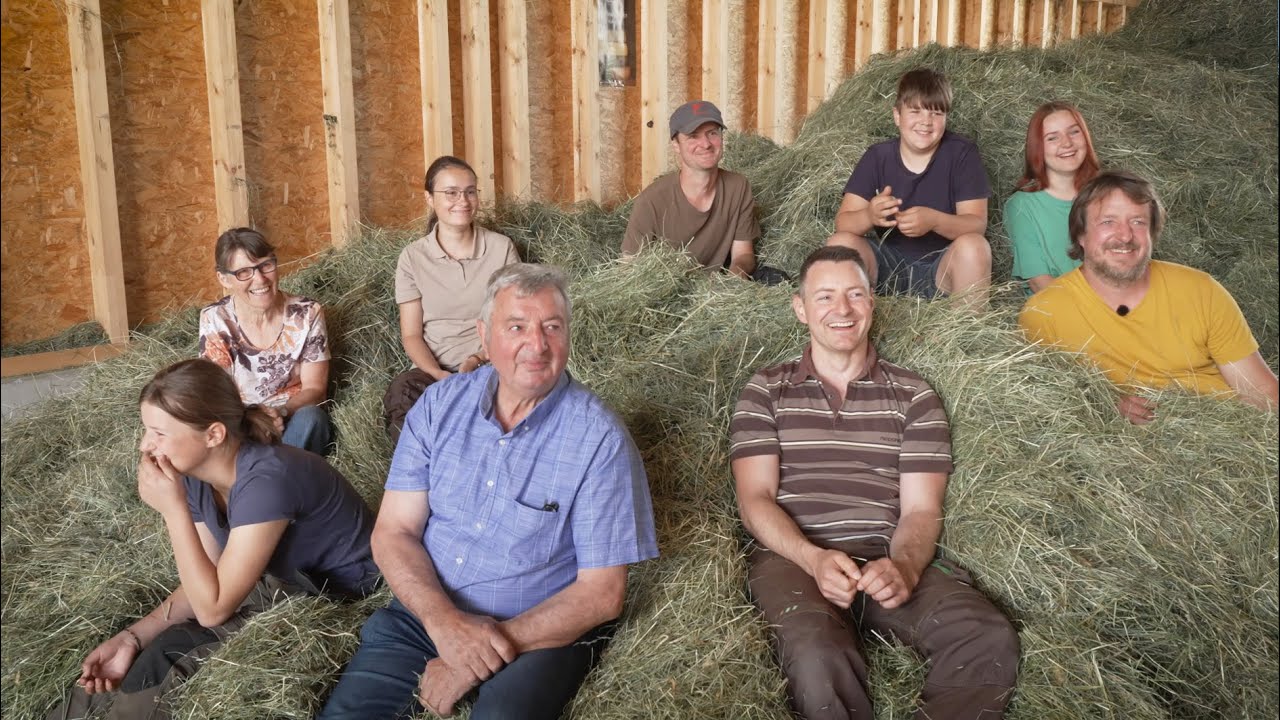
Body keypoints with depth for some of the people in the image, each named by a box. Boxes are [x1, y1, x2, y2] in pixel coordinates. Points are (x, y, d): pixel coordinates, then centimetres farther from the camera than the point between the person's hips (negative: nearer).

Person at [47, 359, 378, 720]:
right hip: (279, 582, 7)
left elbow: (212, 607, -26)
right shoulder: (195, 475, -5)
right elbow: (206, 581, 2)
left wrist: (172, 508, -28)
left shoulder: (266, 480, -31)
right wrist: (133, 636, -11)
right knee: (166, 650, -10)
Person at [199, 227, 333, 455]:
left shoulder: (307, 314, -8)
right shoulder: (215, 320, -7)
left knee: (309, 416, -33)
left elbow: (315, 388, -7)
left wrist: (281, 412, -29)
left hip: (296, 423, 0)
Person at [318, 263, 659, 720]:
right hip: (426, 613, 4)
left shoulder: (599, 438, -13)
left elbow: (602, 592, -12)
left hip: (542, 630, -3)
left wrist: (500, 643, -20)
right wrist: (444, 619, -21)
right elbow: (393, 532, -3)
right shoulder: (439, 405, -2)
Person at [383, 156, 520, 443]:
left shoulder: (501, 247, 4)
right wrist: (438, 375, -15)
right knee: (401, 392, -35)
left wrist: (477, 361, -12)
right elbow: (411, 334, 3)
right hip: (433, 369, 0)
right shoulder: (413, 257, 5)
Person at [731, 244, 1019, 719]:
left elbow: (920, 509, 7)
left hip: (889, 559, 2)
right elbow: (755, 499, 2)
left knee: (990, 639, -26)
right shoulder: (765, 391, 13)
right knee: (819, 657, -36)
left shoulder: (914, 396, 15)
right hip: (791, 557, -2)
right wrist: (814, 557, -18)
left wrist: (903, 565, -18)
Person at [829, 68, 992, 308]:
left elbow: (977, 224, -12)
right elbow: (842, 222, -8)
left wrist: (933, 220, -33)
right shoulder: (877, 156, 0)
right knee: (840, 242, -23)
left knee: (973, 245, -31)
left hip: (941, 267, -1)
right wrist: (869, 216, -33)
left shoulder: (962, 153, -5)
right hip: (889, 264, 2)